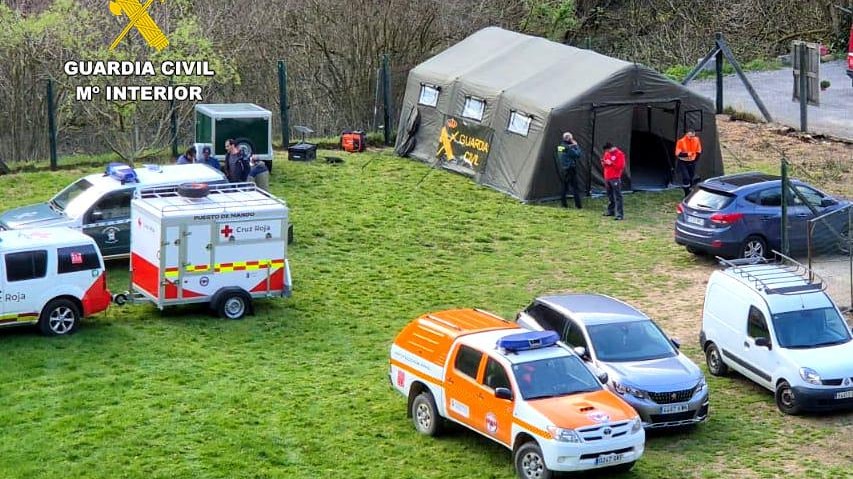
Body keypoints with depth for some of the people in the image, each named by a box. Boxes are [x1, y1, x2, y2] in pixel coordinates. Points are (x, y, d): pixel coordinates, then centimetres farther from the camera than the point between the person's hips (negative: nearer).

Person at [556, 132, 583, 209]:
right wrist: (576, 145, -6)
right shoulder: (569, 147, -17)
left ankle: (563, 203, 12)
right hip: (570, 169, -8)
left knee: (564, 186, 13)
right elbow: (578, 154, -18)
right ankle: (578, 205, -3)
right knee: (574, 187, -3)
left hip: (562, 170, 8)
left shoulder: (560, 146, 7)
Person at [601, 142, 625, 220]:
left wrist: (611, 163, -18)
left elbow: (621, 166, -15)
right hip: (607, 178, 7)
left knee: (617, 196, -10)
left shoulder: (619, 154, -9)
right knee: (610, 196, 13)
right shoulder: (607, 153, 13)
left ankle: (619, 214, -13)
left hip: (615, 178, -7)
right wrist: (603, 163, -1)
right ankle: (610, 211, 22)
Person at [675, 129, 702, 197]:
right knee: (686, 178, -16)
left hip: (692, 162, 4)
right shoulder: (681, 141, -20)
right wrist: (686, 154, -31)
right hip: (683, 162, -4)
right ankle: (687, 194, -7)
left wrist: (696, 159, 0)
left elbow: (699, 151, 8)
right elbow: (677, 153, -21)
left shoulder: (696, 140, -6)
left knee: (691, 178, 10)